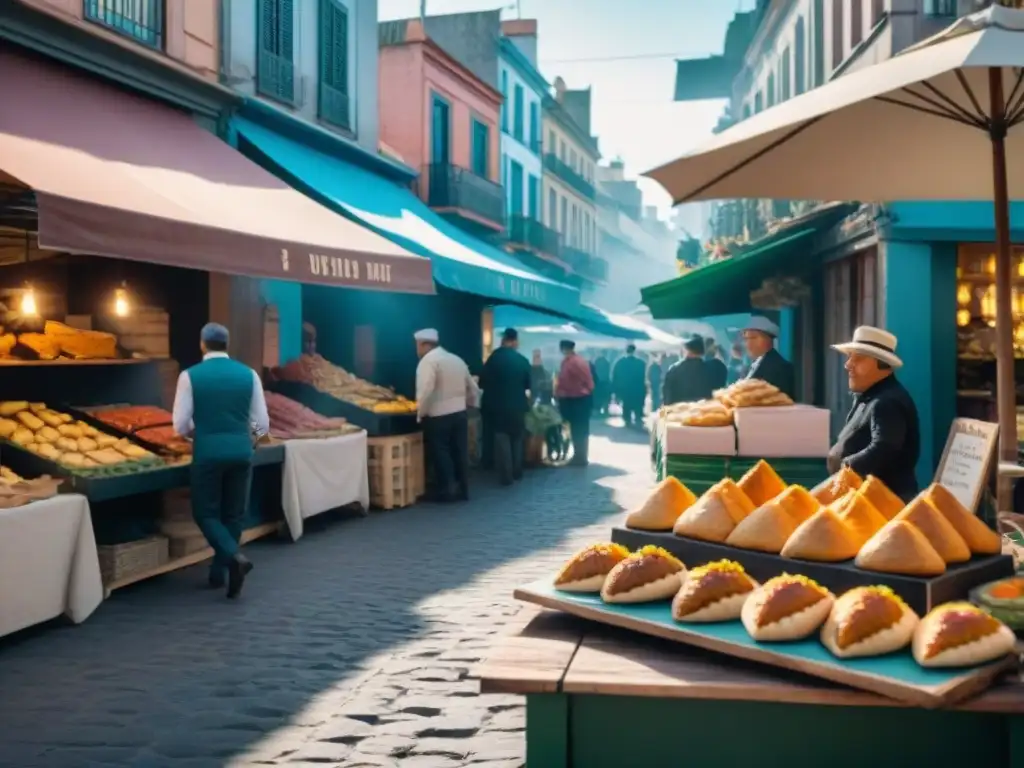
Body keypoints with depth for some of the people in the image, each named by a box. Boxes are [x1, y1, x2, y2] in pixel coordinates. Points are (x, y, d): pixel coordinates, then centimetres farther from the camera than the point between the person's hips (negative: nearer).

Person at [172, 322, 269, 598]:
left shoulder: (190, 375, -5)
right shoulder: (249, 374, 1)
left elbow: (180, 424, -5)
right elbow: (262, 423, 2)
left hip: (207, 452, -3)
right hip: (241, 451, 3)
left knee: (206, 512, 9)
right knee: (234, 514, 15)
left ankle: (235, 557, -14)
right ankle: (218, 573, 20)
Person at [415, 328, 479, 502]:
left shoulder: (428, 360, -11)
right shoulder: (457, 359, 13)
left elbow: (426, 390, -25)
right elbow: (473, 388, 17)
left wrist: (420, 413, -13)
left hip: (438, 417, -7)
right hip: (460, 414, 7)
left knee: (440, 454, 3)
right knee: (459, 453, 12)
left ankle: (444, 492, 7)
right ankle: (462, 490, 18)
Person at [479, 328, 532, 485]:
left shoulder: (494, 358, -12)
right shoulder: (523, 360, -4)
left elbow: (482, 382, -7)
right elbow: (529, 384, 7)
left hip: (498, 407, -3)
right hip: (517, 406, 3)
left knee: (502, 441, 3)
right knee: (517, 440, 18)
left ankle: (506, 477, 1)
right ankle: (517, 473, 24)